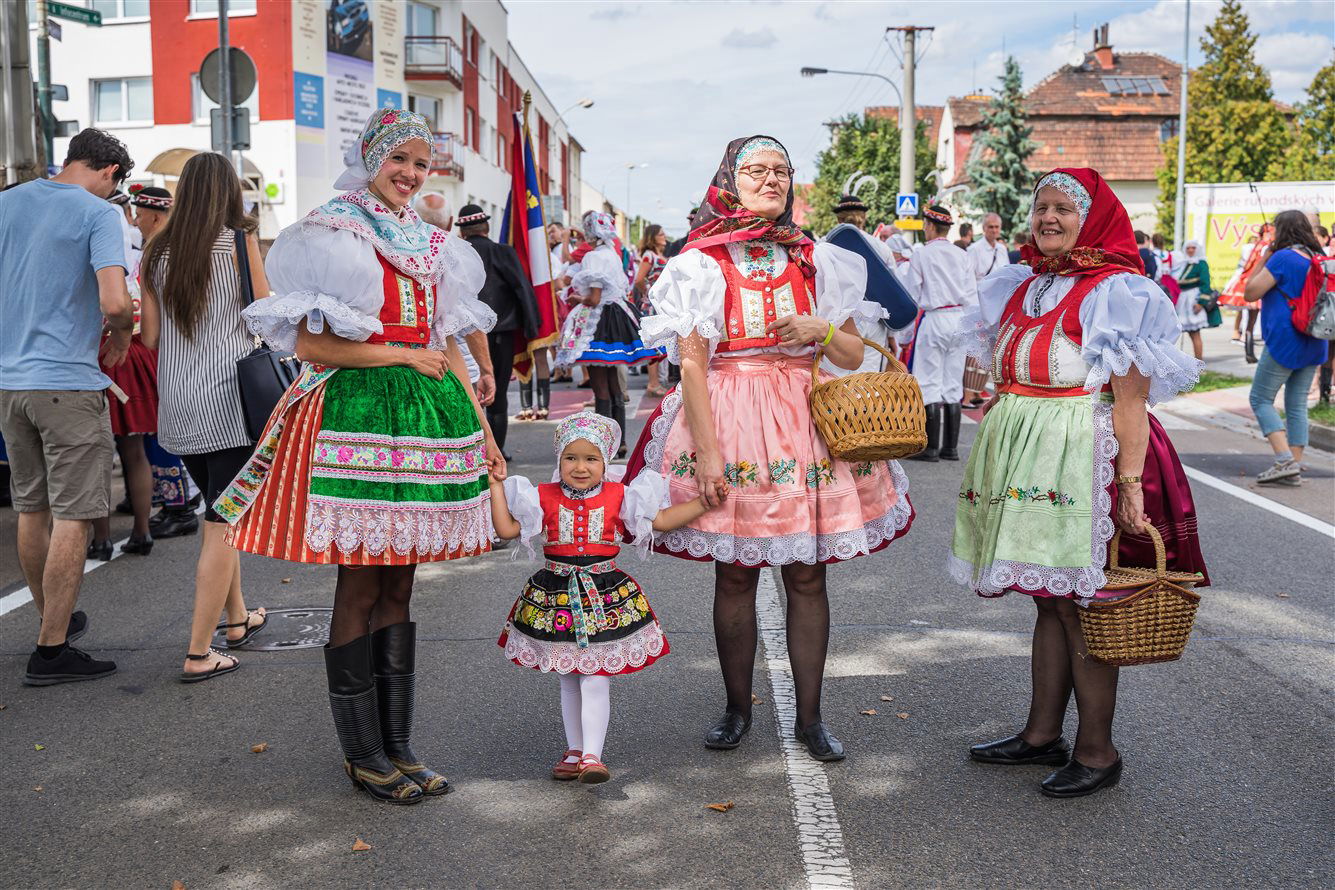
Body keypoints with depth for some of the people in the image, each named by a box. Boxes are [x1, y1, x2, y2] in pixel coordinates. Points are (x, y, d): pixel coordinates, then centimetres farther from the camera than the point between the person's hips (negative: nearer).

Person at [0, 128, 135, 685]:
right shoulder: (98, 213, -9)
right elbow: (114, 301, -22)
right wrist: (121, 336, -2)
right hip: (67, 382, -7)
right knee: (71, 517, -2)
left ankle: (51, 619, 32)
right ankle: (51, 651, 0)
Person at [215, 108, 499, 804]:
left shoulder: (430, 242, 18)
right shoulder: (331, 233, -3)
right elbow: (311, 344, -10)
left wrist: (482, 428, 16)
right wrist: (403, 354, -9)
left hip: (427, 417, 7)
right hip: (354, 416, -6)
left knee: (397, 585, 9)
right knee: (361, 588, -1)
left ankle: (398, 745, 16)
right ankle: (363, 753, 9)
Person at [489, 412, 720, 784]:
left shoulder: (619, 497, -1)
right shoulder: (544, 498, 0)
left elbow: (663, 519, 1)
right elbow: (507, 529, -2)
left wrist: (703, 502, -6)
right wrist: (496, 485, -3)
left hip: (605, 597, -2)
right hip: (556, 596, 2)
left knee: (595, 681, -6)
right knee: (568, 682, 13)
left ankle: (592, 755, -3)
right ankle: (574, 750, 25)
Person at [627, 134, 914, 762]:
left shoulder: (815, 260, 11)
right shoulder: (702, 263, 2)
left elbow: (854, 355, 13)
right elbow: (690, 362, -6)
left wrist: (819, 330, -9)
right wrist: (707, 450, -13)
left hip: (807, 423, 2)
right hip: (729, 424, -2)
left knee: (807, 575, 4)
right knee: (734, 574, 4)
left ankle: (810, 715, 15)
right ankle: (737, 708, 20)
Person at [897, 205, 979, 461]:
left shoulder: (920, 255, -4)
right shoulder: (962, 256, 7)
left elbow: (911, 296, -1)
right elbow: (972, 295, 9)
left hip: (933, 319, -5)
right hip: (959, 319, 5)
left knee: (929, 384, -1)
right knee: (953, 386, 8)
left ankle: (931, 447, -3)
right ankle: (951, 447, 11)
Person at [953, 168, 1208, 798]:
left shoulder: (1114, 292, -8)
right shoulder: (1019, 287, 14)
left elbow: (1131, 400, -14)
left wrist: (1130, 482, -19)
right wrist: (1002, 454, 15)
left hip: (1083, 460, -7)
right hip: (1027, 460, 7)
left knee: (1079, 605, -3)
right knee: (1049, 600, 13)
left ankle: (1097, 752, 9)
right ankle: (1042, 734, 23)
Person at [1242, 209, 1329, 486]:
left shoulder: (1283, 258, -13)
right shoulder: (1319, 258, 12)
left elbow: (1250, 292, -10)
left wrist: (1264, 260, -2)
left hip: (1285, 341, -8)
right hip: (1313, 343, 8)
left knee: (1260, 399, -1)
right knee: (1297, 405, 9)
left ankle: (1285, 460, -14)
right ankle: (1294, 469, 8)